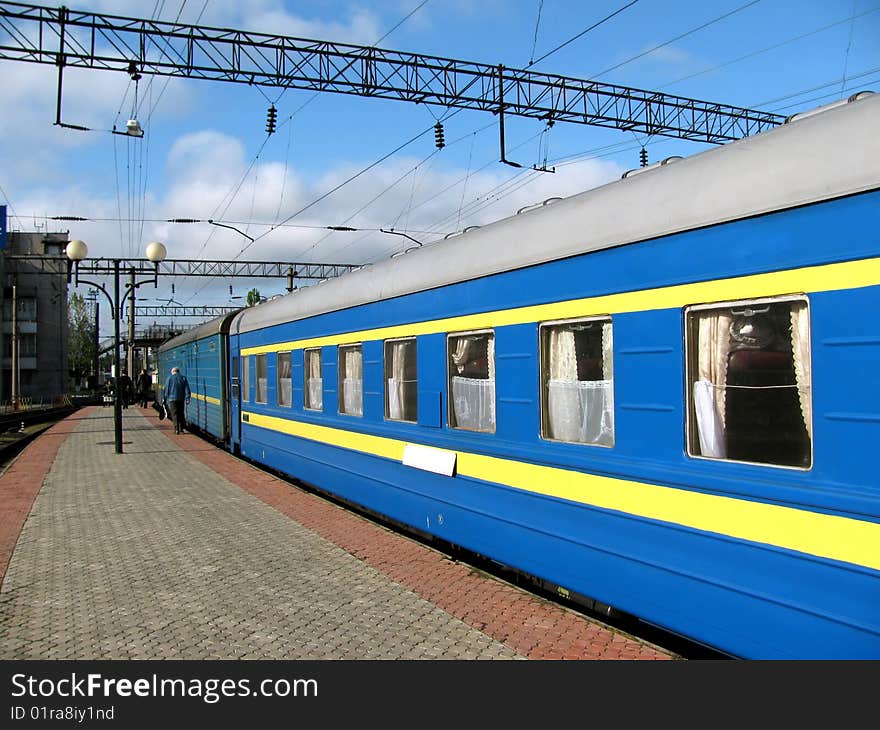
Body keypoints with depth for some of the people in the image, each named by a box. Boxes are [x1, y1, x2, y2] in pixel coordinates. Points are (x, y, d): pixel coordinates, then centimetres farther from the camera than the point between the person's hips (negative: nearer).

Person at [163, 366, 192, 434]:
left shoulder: (169, 378, 2)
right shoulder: (183, 378, 8)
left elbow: (166, 389, 2)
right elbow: (187, 389, 1)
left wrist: (165, 398, 8)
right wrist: (187, 398, -1)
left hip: (172, 399, -2)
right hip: (181, 399, 2)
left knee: (174, 414, -1)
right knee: (181, 414, 10)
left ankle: (176, 429, -9)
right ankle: (181, 429, 8)